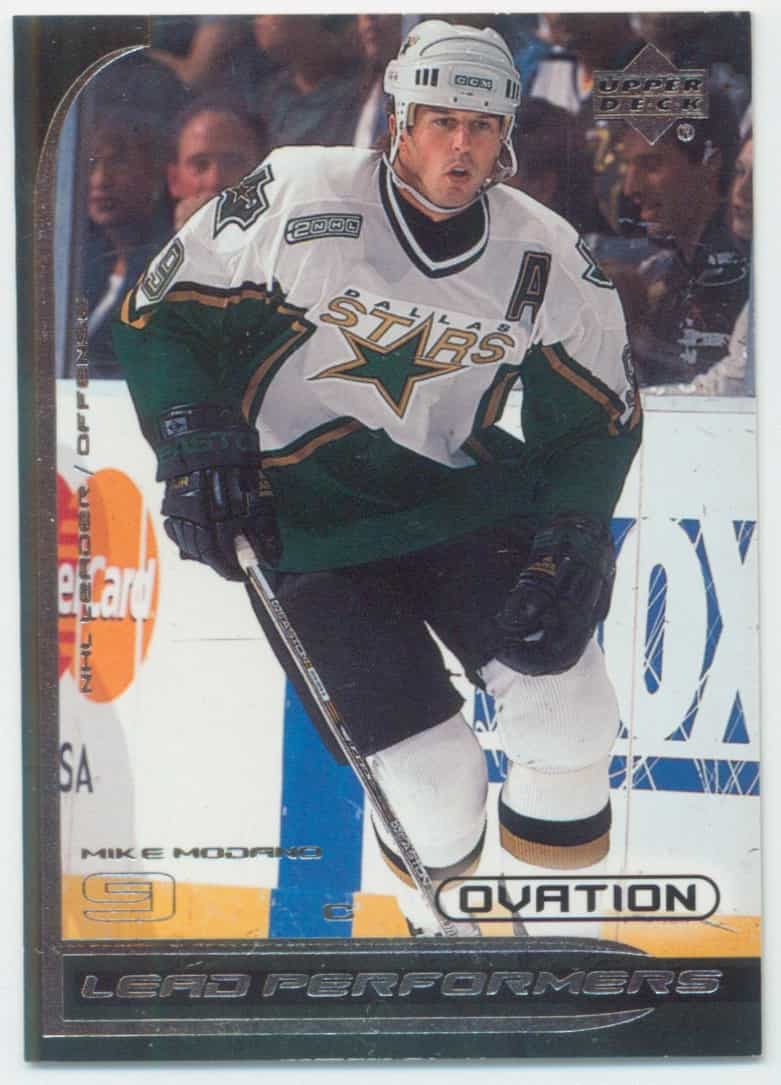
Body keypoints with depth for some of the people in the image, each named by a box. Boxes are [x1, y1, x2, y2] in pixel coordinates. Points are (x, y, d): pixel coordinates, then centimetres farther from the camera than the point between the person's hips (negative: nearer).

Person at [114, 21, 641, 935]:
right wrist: (194, 439, -19)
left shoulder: (546, 257, -2)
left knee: (571, 717, -15)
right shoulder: (297, 196, -12)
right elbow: (162, 314, -3)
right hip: (303, 516, -3)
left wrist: (571, 536, -10)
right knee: (433, 790, -14)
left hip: (460, 498, 4)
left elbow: (596, 419, 7)